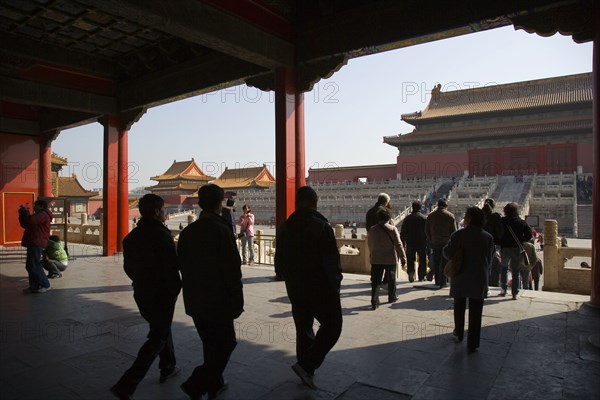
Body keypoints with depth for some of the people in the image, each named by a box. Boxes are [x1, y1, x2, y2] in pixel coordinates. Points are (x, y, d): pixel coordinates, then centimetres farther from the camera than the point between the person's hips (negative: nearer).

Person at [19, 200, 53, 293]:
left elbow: (31, 220, -24)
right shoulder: (39, 215, 24)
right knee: (30, 266, 11)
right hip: (33, 243, 11)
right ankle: (34, 286, 14)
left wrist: (25, 211, -7)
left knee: (34, 265, -10)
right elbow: (24, 224, 24)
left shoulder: (43, 214, -8)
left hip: (36, 243, -11)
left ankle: (45, 285, -5)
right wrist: (22, 214, 11)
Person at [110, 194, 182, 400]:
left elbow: (128, 267, 10)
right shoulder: (161, 234, -19)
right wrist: (175, 290, -8)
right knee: (157, 339, 2)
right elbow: (171, 266, -21)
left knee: (161, 328, 25)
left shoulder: (132, 236, 5)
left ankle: (168, 367, 38)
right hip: (162, 294, -8)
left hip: (141, 293, 8)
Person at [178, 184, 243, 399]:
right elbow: (232, 270, -19)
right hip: (218, 301, -7)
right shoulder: (222, 230, -18)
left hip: (194, 301, 7)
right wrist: (237, 301, -9)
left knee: (210, 344, 21)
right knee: (225, 343, 8)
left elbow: (182, 266, 10)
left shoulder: (187, 231, 2)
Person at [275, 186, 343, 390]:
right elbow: (332, 260, -17)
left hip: (296, 289, 7)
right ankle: (306, 365, -2)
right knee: (332, 326, 7)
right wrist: (335, 283, -4)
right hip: (321, 289, -6)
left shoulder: (285, 228, 4)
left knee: (303, 329, 18)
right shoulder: (321, 226, -16)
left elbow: (279, 262, 9)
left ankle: (306, 371, 27)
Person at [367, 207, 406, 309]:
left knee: (375, 281, 4)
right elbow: (398, 244, -11)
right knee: (391, 279, 17)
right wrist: (403, 257, -4)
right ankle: (392, 297, 32)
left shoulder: (372, 229, 0)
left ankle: (374, 301, -5)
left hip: (376, 259, 2)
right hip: (390, 259, -2)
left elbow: (369, 244, 11)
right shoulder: (392, 229, -11)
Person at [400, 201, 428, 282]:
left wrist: (403, 243, 7)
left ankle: (411, 274, -7)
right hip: (422, 243, -1)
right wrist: (427, 243, 4)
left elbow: (403, 231, 2)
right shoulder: (424, 218, -3)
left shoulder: (408, 218, 1)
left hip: (410, 243, 1)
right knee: (422, 260, 10)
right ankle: (421, 277, 11)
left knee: (410, 260, 9)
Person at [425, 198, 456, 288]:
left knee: (436, 263, 12)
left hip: (434, 243, 3)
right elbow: (453, 231, -5)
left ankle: (437, 281, 18)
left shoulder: (430, 215, 3)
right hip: (446, 243, -3)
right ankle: (442, 282, 1)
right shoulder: (450, 216, -5)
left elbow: (426, 230, 5)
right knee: (444, 263, 2)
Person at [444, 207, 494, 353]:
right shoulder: (488, 237, -3)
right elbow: (489, 259, 4)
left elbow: (448, 253, -14)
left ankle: (459, 334, 34)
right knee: (475, 312, 6)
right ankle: (472, 344, 9)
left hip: (460, 278, -1)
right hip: (479, 279, 1)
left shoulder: (459, 235, -12)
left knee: (459, 307, 20)